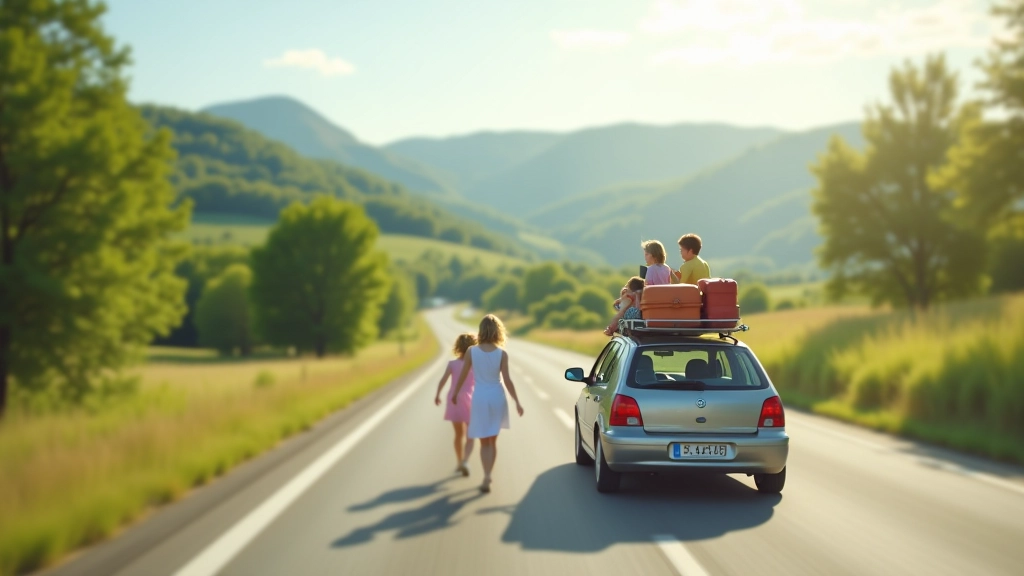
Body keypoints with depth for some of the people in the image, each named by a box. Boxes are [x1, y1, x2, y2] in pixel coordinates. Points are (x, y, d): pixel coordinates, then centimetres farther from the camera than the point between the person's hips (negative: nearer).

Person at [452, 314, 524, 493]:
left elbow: (463, 376, 1)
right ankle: (487, 476, 17)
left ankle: (487, 477, -9)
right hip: (497, 397, 0)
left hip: (480, 398, 0)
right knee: (493, 440, 16)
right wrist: (517, 402, -3)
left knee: (484, 442, 7)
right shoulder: (502, 353, -8)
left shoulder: (472, 351, -6)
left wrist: (455, 393, 17)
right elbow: (507, 380, -10)